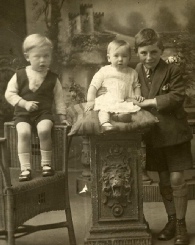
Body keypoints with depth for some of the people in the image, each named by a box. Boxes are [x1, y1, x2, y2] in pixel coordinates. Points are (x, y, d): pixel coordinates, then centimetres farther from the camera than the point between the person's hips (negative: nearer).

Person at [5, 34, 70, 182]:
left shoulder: (52, 78, 4)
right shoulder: (20, 75, 1)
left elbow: (59, 98, 10)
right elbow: (9, 94, 0)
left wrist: (62, 116, 7)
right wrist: (25, 103, -13)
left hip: (44, 113, 0)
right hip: (23, 113, 0)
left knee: (44, 130, -30)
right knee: (23, 132, -28)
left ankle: (46, 164, -10)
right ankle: (25, 168, -18)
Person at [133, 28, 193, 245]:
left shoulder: (172, 71, -10)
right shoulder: (136, 72, 2)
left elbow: (178, 97, -17)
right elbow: (132, 97, 11)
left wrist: (150, 101, -20)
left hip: (174, 132, -4)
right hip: (153, 134, 4)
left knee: (177, 179, -1)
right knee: (163, 180, 12)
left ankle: (181, 224, 12)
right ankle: (171, 220, 26)